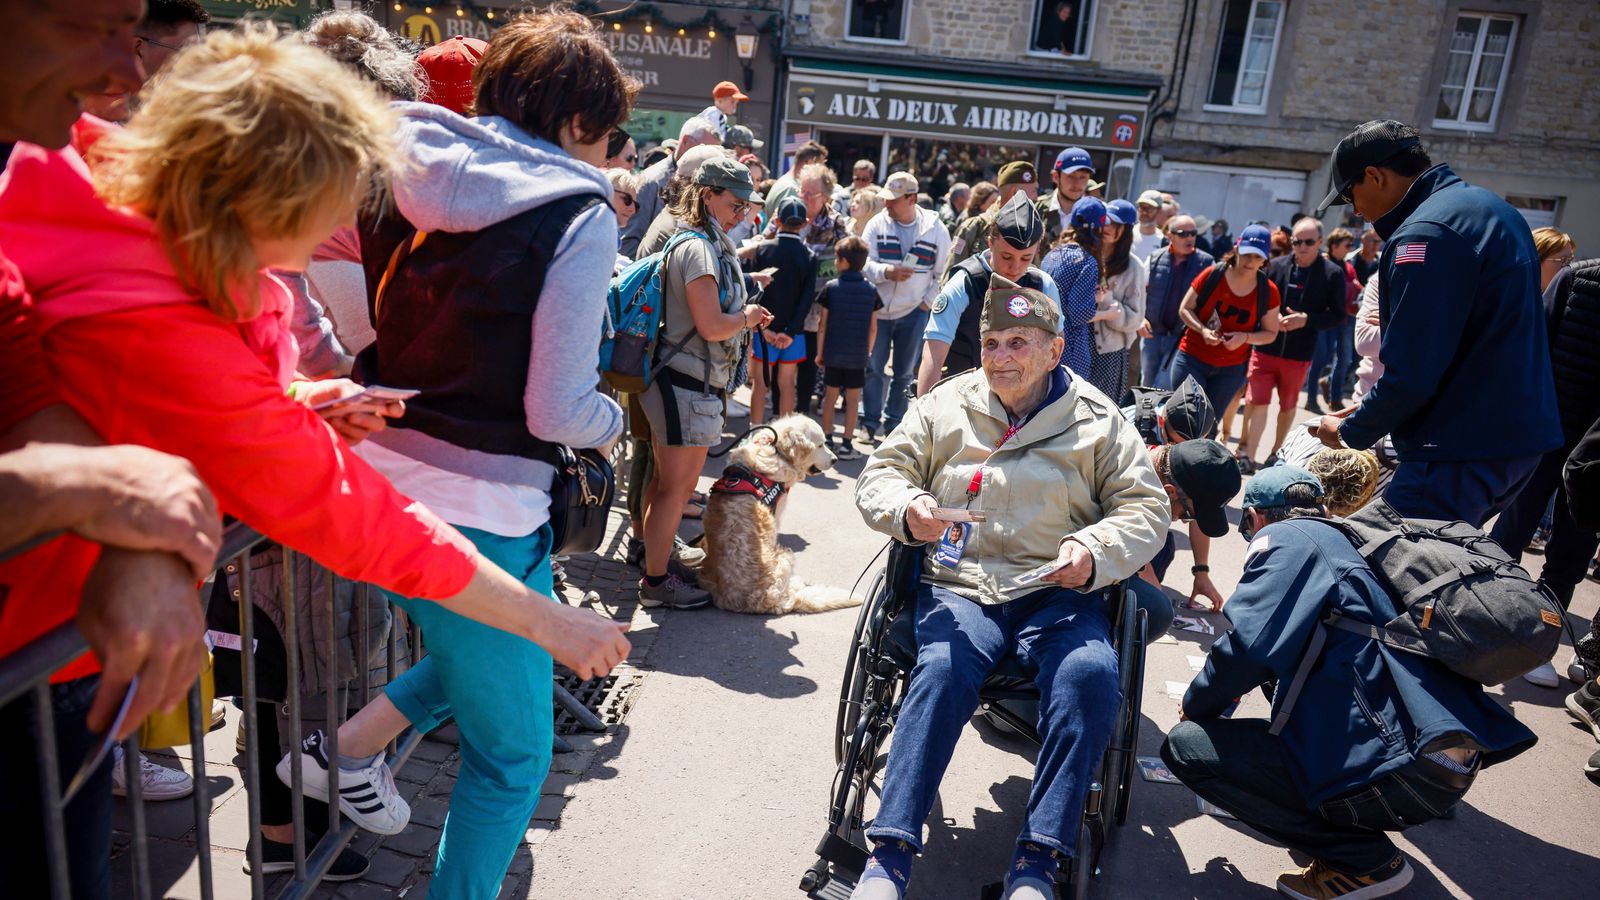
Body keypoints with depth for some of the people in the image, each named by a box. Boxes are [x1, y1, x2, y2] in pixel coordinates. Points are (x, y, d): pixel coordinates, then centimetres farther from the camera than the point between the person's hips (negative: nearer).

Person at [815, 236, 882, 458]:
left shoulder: (831, 287, -6)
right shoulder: (871, 290, -2)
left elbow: (822, 325, -4)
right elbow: (873, 328, 2)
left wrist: (819, 352, 5)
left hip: (833, 354, 0)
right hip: (858, 356, 1)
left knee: (830, 397, 11)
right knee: (852, 399, 7)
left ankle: (827, 440, 17)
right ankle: (847, 444, 10)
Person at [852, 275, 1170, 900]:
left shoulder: (1097, 421, 11)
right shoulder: (944, 406, 14)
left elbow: (1147, 507, 9)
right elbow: (879, 475, 14)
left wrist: (1094, 550, -12)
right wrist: (908, 509, -11)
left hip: (1059, 592, 0)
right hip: (959, 585, 0)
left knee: (1090, 674, -31)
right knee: (944, 670, -31)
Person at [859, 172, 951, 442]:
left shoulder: (935, 228, -5)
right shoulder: (877, 224, -3)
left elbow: (943, 273, 2)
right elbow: (865, 263, -7)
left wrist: (928, 303, -6)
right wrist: (887, 271, -25)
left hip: (914, 312, 0)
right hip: (878, 309, 0)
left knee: (904, 372, 10)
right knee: (873, 368, 6)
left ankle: (894, 423, 24)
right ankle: (870, 422, 19)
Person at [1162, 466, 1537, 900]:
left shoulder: (1284, 538, -2)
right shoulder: (1345, 541, 24)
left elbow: (1251, 645, -15)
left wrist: (1195, 706, 3)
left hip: (1400, 771, -10)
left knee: (1185, 747, -4)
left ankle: (1365, 860, 2)